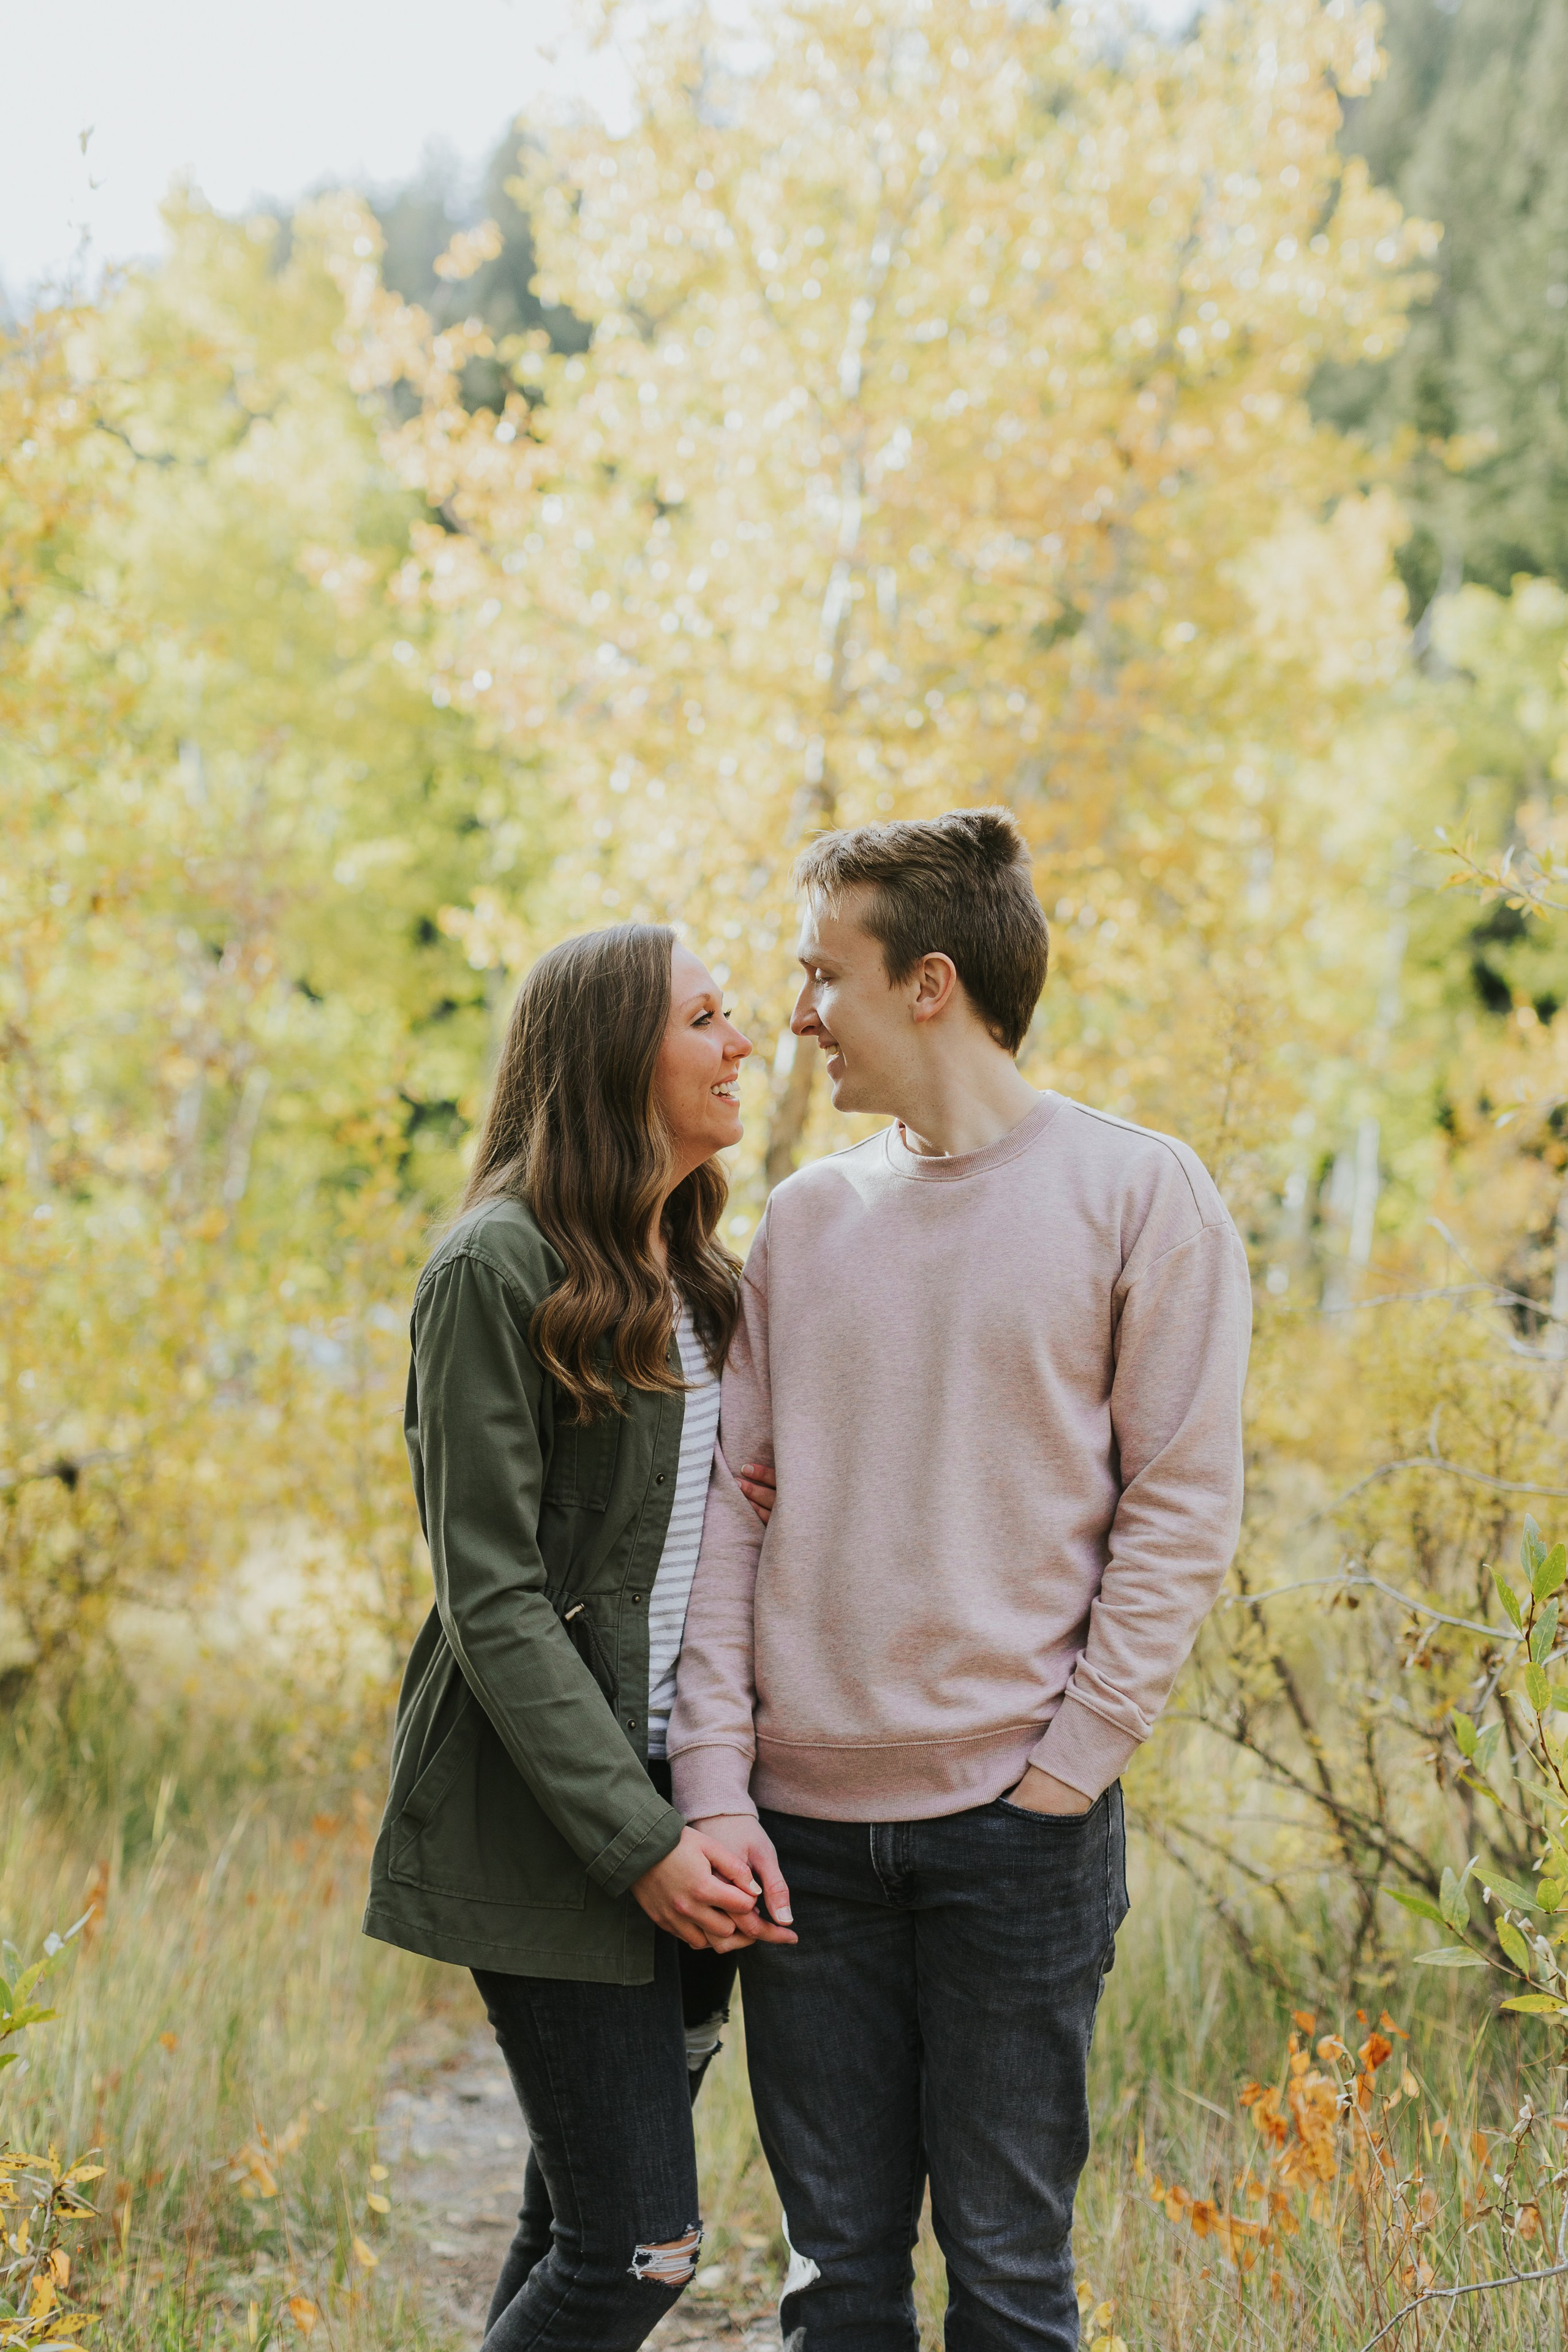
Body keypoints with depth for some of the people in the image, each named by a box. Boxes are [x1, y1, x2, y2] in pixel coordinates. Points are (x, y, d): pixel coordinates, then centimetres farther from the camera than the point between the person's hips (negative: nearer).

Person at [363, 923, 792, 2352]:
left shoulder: (698, 1274, 14)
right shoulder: (501, 1271, -11)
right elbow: (493, 1602, -15)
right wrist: (638, 1840, -19)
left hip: (687, 1792, 7)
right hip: (545, 1814, -7)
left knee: (582, 2215, 11)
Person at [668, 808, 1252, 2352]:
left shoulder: (1137, 1195, -2)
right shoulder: (807, 1218, 11)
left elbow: (1183, 1514, -4)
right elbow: (734, 1506, 7)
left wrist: (1065, 1768, -10)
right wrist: (716, 1783, -3)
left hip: (1020, 1831, -4)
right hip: (805, 1823, 4)